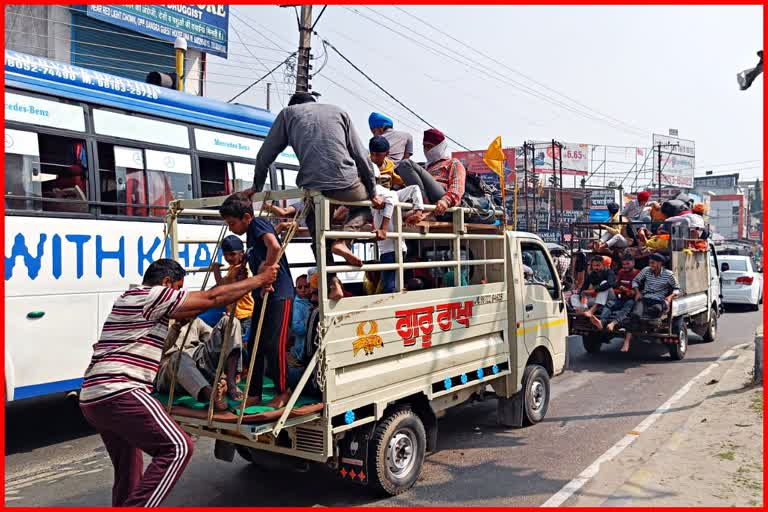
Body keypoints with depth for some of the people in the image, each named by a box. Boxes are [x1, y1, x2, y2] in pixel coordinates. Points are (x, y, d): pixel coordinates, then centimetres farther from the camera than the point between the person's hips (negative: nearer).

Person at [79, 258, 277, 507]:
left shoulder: (130, 298, 24)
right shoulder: (152, 295, -5)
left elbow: (183, 314, 32)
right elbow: (212, 297, -4)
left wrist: (232, 289, 33)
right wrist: (260, 279, 4)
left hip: (93, 398, 11)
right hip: (118, 393, -10)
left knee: (129, 472, 20)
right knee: (177, 448, -12)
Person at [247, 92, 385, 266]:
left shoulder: (288, 113, 20)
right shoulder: (339, 112, 22)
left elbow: (265, 156, 19)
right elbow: (361, 156, 17)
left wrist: (257, 186, 32)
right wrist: (373, 193, 22)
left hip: (312, 187, 0)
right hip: (346, 182, 0)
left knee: (313, 218, 32)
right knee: (365, 201, 32)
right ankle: (342, 238, 2)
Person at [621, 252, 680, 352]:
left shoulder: (668, 274, 2)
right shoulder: (646, 270, 9)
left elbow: (677, 289, 10)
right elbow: (635, 280, 18)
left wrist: (671, 296, -10)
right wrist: (637, 292, 2)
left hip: (658, 301, -1)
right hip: (644, 299, 1)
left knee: (657, 309, -42)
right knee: (635, 314, -30)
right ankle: (626, 342, -36)